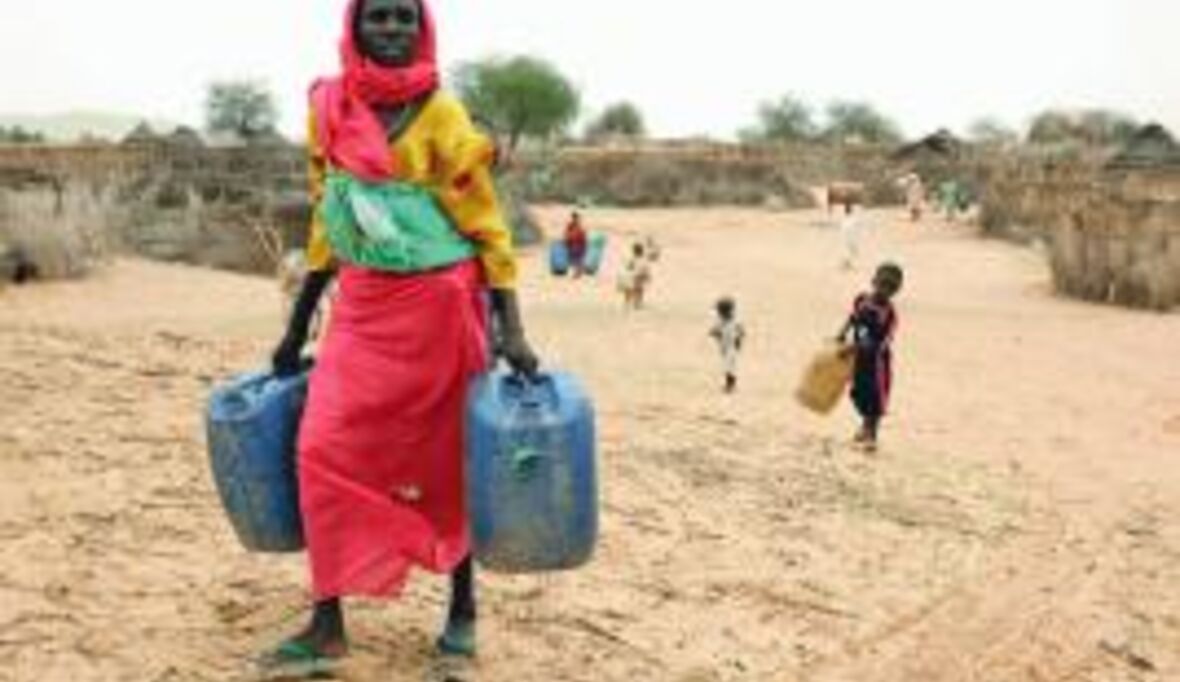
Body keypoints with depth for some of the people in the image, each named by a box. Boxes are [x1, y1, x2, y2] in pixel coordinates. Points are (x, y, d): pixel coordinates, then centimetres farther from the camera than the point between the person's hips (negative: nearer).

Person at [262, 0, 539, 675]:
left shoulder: (441, 116, -9)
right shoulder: (329, 109, 4)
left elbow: (487, 225, -8)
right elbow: (328, 222, 12)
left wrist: (512, 332, -14)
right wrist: (297, 329, 14)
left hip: (436, 306, -4)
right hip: (363, 307, 4)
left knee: (446, 460, 8)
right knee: (327, 452, -5)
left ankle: (463, 606, 25)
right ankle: (328, 626, 4)